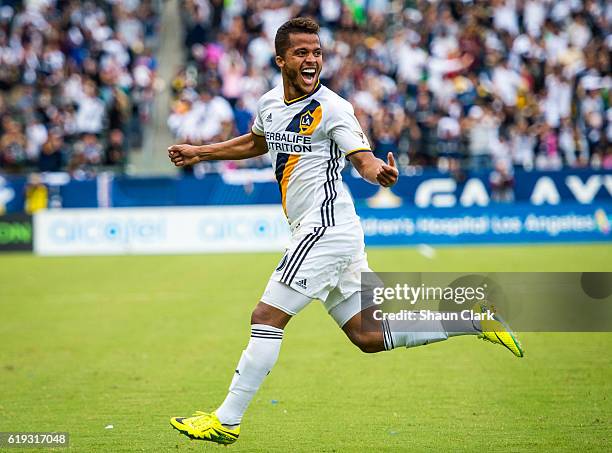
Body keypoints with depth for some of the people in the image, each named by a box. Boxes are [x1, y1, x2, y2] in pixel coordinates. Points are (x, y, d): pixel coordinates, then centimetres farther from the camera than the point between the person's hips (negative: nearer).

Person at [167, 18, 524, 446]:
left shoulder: (332, 109, -11)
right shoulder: (270, 103, 12)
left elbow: (364, 159, -16)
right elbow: (256, 143, 33)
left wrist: (380, 171, -39)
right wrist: (201, 152, 34)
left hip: (326, 228, -8)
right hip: (317, 233, 8)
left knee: (267, 319, -9)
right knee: (369, 336, 10)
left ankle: (226, 421, -4)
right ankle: (473, 319, 18)